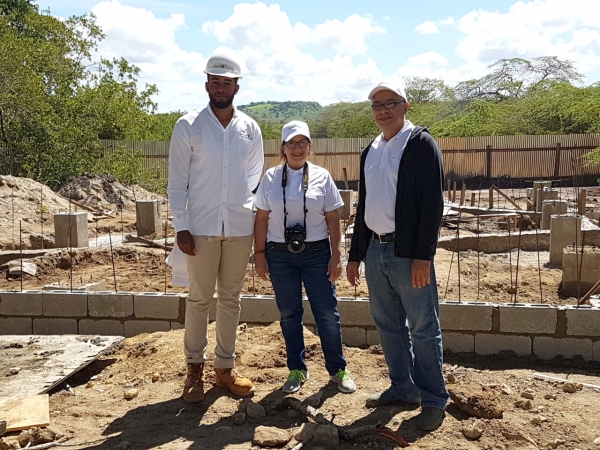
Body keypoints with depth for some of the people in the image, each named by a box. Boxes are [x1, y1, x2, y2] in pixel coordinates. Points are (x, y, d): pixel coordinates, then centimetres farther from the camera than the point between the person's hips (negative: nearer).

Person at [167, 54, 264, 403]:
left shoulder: (250, 128, 6)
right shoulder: (188, 126, -2)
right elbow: (177, 181, -3)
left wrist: (257, 217, 6)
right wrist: (181, 226, -8)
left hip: (240, 228, 3)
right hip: (201, 228, -2)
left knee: (231, 298, 11)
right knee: (199, 299, 5)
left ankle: (225, 367, 24)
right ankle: (195, 367, 20)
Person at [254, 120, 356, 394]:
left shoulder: (322, 177, 0)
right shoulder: (271, 178, 2)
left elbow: (333, 220, 0)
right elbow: (262, 219, 4)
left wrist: (336, 256, -2)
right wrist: (259, 253, 1)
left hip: (316, 253, -1)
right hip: (280, 256, 1)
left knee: (327, 314, 3)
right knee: (289, 315, 11)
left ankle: (337, 370, 21)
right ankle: (297, 370, 27)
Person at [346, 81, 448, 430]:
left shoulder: (421, 144, -5)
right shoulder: (370, 151, 15)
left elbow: (432, 203, -13)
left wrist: (423, 256, -19)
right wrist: (355, 254, 15)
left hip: (408, 252, -7)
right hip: (375, 250, 7)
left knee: (423, 329, 2)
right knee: (389, 325, 15)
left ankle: (434, 400, 17)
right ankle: (403, 389, 30)